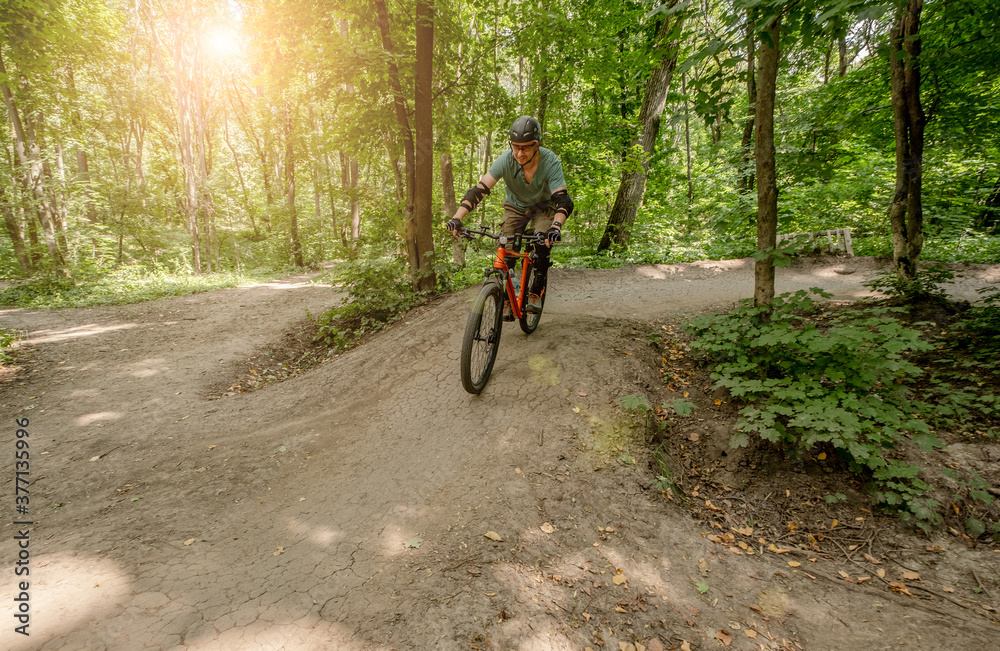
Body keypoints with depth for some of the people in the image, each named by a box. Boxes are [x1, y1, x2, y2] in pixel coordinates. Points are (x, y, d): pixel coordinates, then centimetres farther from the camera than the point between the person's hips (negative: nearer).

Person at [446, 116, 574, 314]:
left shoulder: (550, 162, -33)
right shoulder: (506, 160, -30)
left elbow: (562, 199, -40)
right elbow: (479, 189, -35)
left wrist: (556, 225, -61)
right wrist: (457, 217, -48)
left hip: (544, 206, -1)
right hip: (515, 206, 2)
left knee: (542, 244, -23)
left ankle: (536, 292, -2)